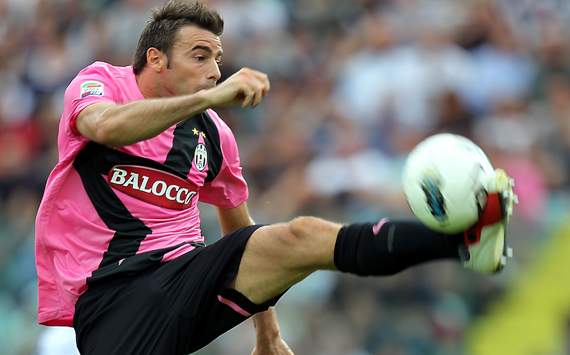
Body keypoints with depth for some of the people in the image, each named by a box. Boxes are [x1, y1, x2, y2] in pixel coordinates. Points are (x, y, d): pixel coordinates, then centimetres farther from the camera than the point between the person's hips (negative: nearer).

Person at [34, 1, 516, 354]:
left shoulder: (214, 135, 17)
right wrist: (209, 98, -31)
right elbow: (105, 127, -25)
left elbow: (239, 225, 29)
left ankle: (464, 236, -36)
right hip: (108, 296, -3)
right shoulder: (101, 81, 1)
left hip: (185, 277, 3)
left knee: (299, 238, -21)